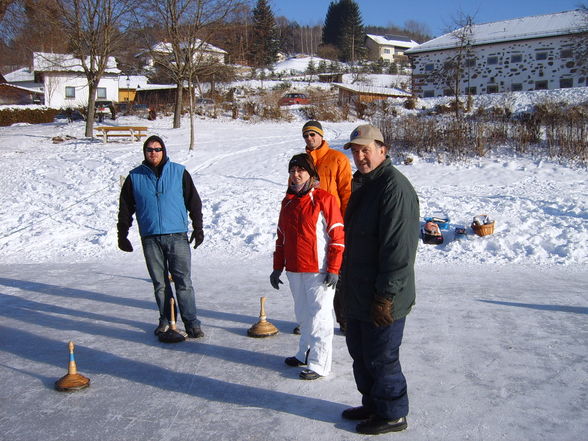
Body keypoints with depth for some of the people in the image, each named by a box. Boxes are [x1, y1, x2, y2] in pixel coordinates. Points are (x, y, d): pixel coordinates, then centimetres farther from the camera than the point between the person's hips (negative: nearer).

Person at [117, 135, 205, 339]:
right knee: (160, 283, 9)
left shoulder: (179, 172, 5)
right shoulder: (134, 177, 8)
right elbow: (125, 208, 12)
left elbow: (194, 201, 7)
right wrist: (122, 235, 9)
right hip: (150, 238, 2)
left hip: (177, 236, -2)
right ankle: (165, 320, 21)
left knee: (183, 281, -5)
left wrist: (198, 228, 3)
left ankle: (191, 322, 0)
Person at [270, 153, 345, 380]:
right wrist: (277, 267, 17)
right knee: (303, 314, 17)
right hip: (294, 271, 7)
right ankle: (305, 354, 31)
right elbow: (281, 236, 18)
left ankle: (319, 364, 8)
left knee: (319, 315, 0)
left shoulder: (324, 199, -9)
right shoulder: (288, 202, 12)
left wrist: (334, 269, -13)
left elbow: (338, 236, -10)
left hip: (318, 270, -6)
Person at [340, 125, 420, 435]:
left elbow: (399, 249, -25)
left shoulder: (394, 187, -20)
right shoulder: (362, 184, 12)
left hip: (381, 299, -10)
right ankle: (372, 405, 38)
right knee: (360, 351, 21)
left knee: (380, 358, 4)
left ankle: (392, 415, 23)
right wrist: (349, 284, 21)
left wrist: (385, 295, -24)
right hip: (358, 294, 10)